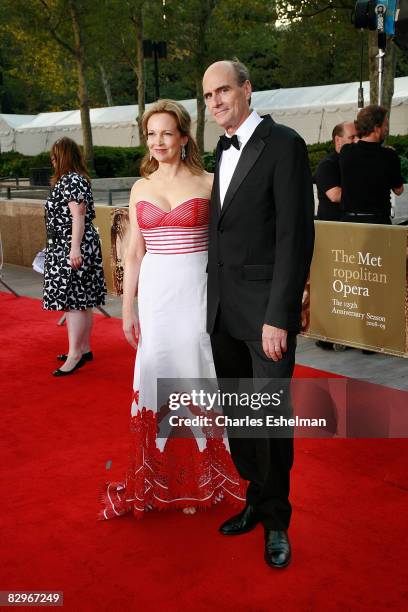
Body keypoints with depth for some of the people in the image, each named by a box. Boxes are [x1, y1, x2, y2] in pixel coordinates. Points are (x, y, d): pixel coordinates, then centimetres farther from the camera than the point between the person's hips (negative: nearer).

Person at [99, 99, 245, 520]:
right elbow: (134, 253, 10)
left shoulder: (207, 183, -2)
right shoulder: (140, 188, 9)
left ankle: (200, 480, 23)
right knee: (156, 377, 7)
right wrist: (128, 310, 8)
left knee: (194, 377, 3)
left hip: (197, 291, -3)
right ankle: (162, 480, 26)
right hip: (155, 292, 3)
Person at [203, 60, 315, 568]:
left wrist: (278, 316, -18)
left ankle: (275, 520, 24)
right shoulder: (223, 151, 14)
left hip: (265, 311, -7)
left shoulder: (284, 144, -9)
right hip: (222, 310, 7)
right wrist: (214, 302, 8)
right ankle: (255, 499, 33)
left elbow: (296, 235, -15)